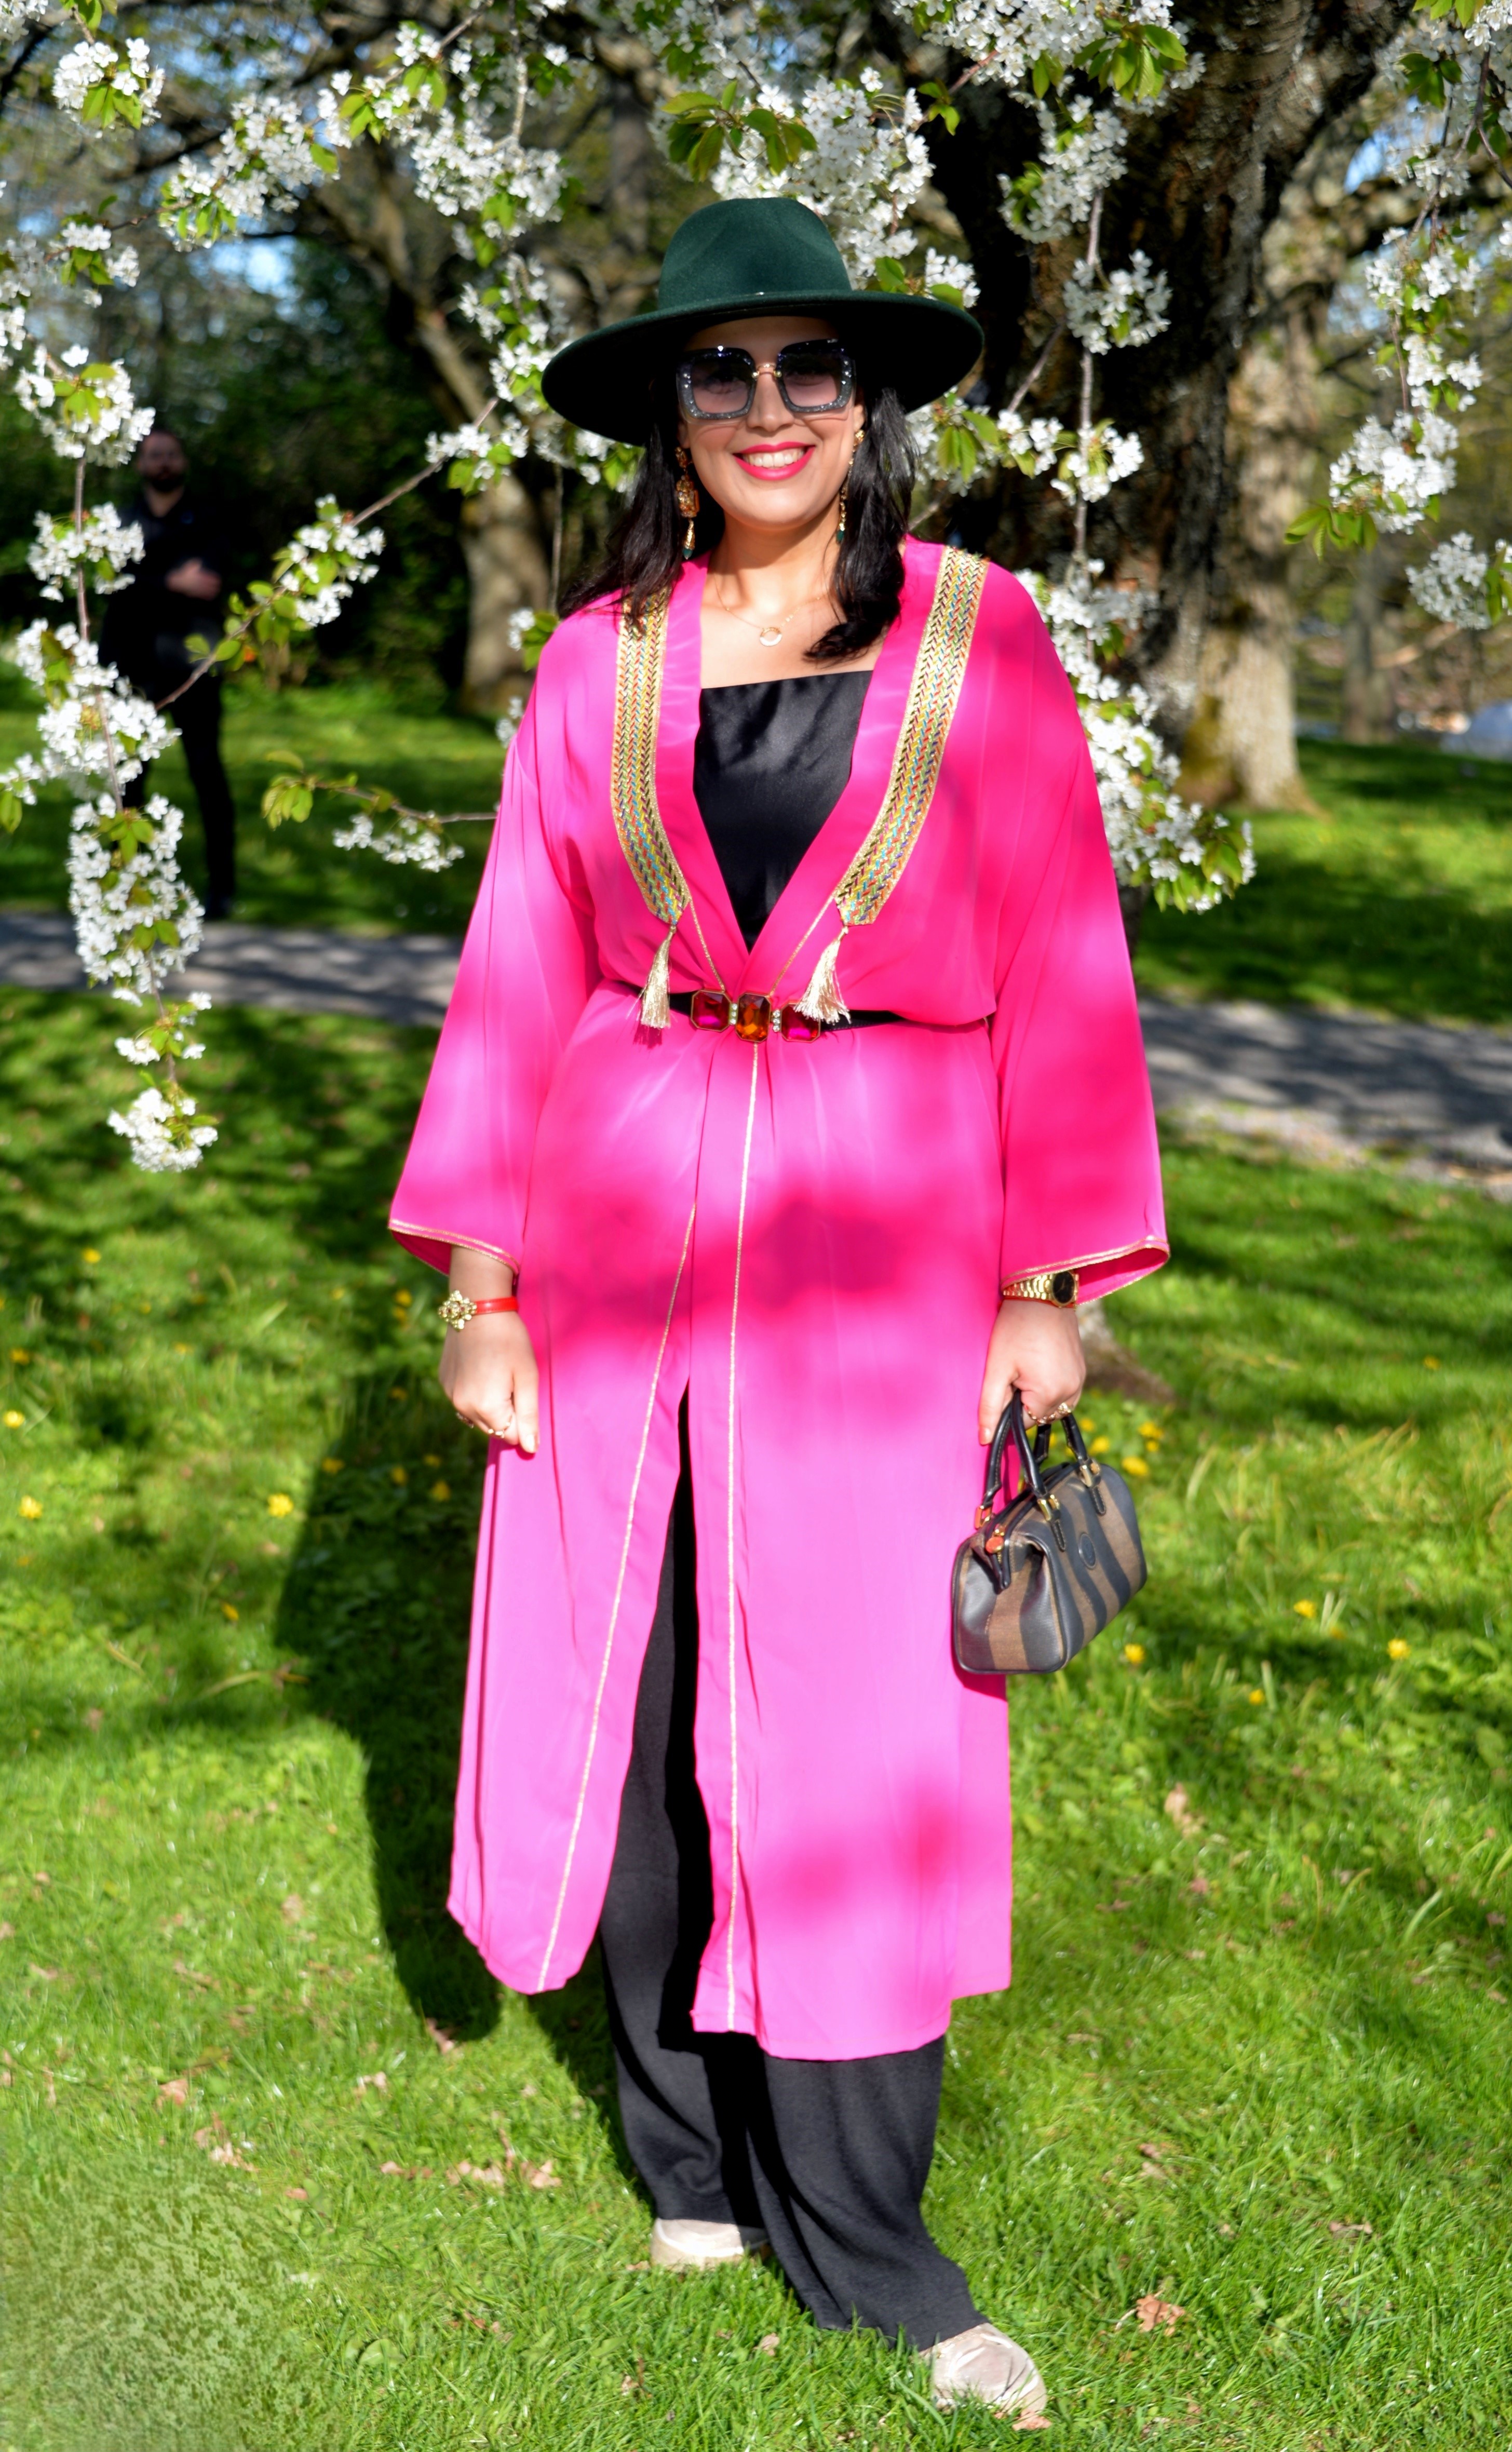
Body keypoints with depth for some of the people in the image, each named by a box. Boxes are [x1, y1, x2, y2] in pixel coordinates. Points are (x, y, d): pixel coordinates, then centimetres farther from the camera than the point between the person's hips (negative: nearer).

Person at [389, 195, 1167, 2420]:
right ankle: (694, 2148, 29)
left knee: (853, 1720, -1)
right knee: (638, 1694, 9)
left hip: (883, 1246, -2)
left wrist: (1057, 1281, -4)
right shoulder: (597, 666, 5)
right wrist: (477, 1282, 0)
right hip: (624, 1223, 2)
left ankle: (855, 2232, 15)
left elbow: (1060, 975, 0)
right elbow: (517, 978, 6)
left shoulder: (982, 641, 1)